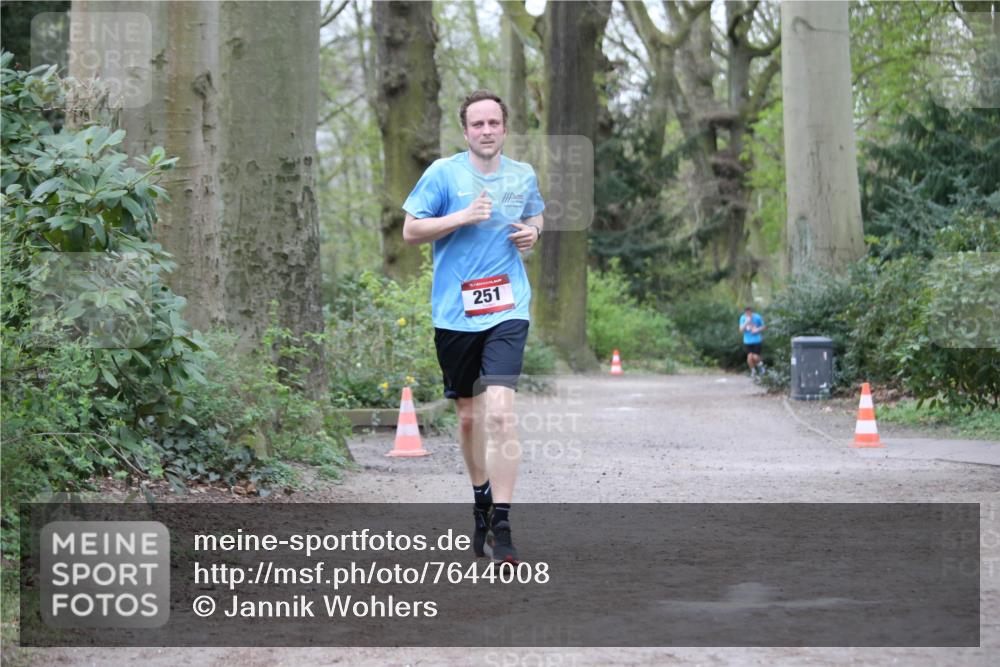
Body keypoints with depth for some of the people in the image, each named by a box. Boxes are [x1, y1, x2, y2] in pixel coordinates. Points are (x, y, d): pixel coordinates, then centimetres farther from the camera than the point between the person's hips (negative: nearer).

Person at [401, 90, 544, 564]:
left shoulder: (523, 177, 7)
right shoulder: (443, 174, -2)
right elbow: (410, 231, -2)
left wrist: (532, 233, 4)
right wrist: (462, 217, -14)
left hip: (507, 310, 0)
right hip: (454, 312, 0)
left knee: (500, 411, -17)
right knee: (467, 413, 12)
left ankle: (501, 525, -14)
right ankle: (481, 502, 35)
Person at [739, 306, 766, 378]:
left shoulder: (757, 317, -9)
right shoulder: (742, 318, -5)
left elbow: (764, 327, 3)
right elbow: (741, 330, -10)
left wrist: (757, 330, -16)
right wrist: (746, 323, -23)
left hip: (757, 340, -1)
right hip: (747, 341, 1)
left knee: (755, 357, -10)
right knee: (750, 357, -8)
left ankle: (759, 364, 27)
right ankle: (753, 370, 20)